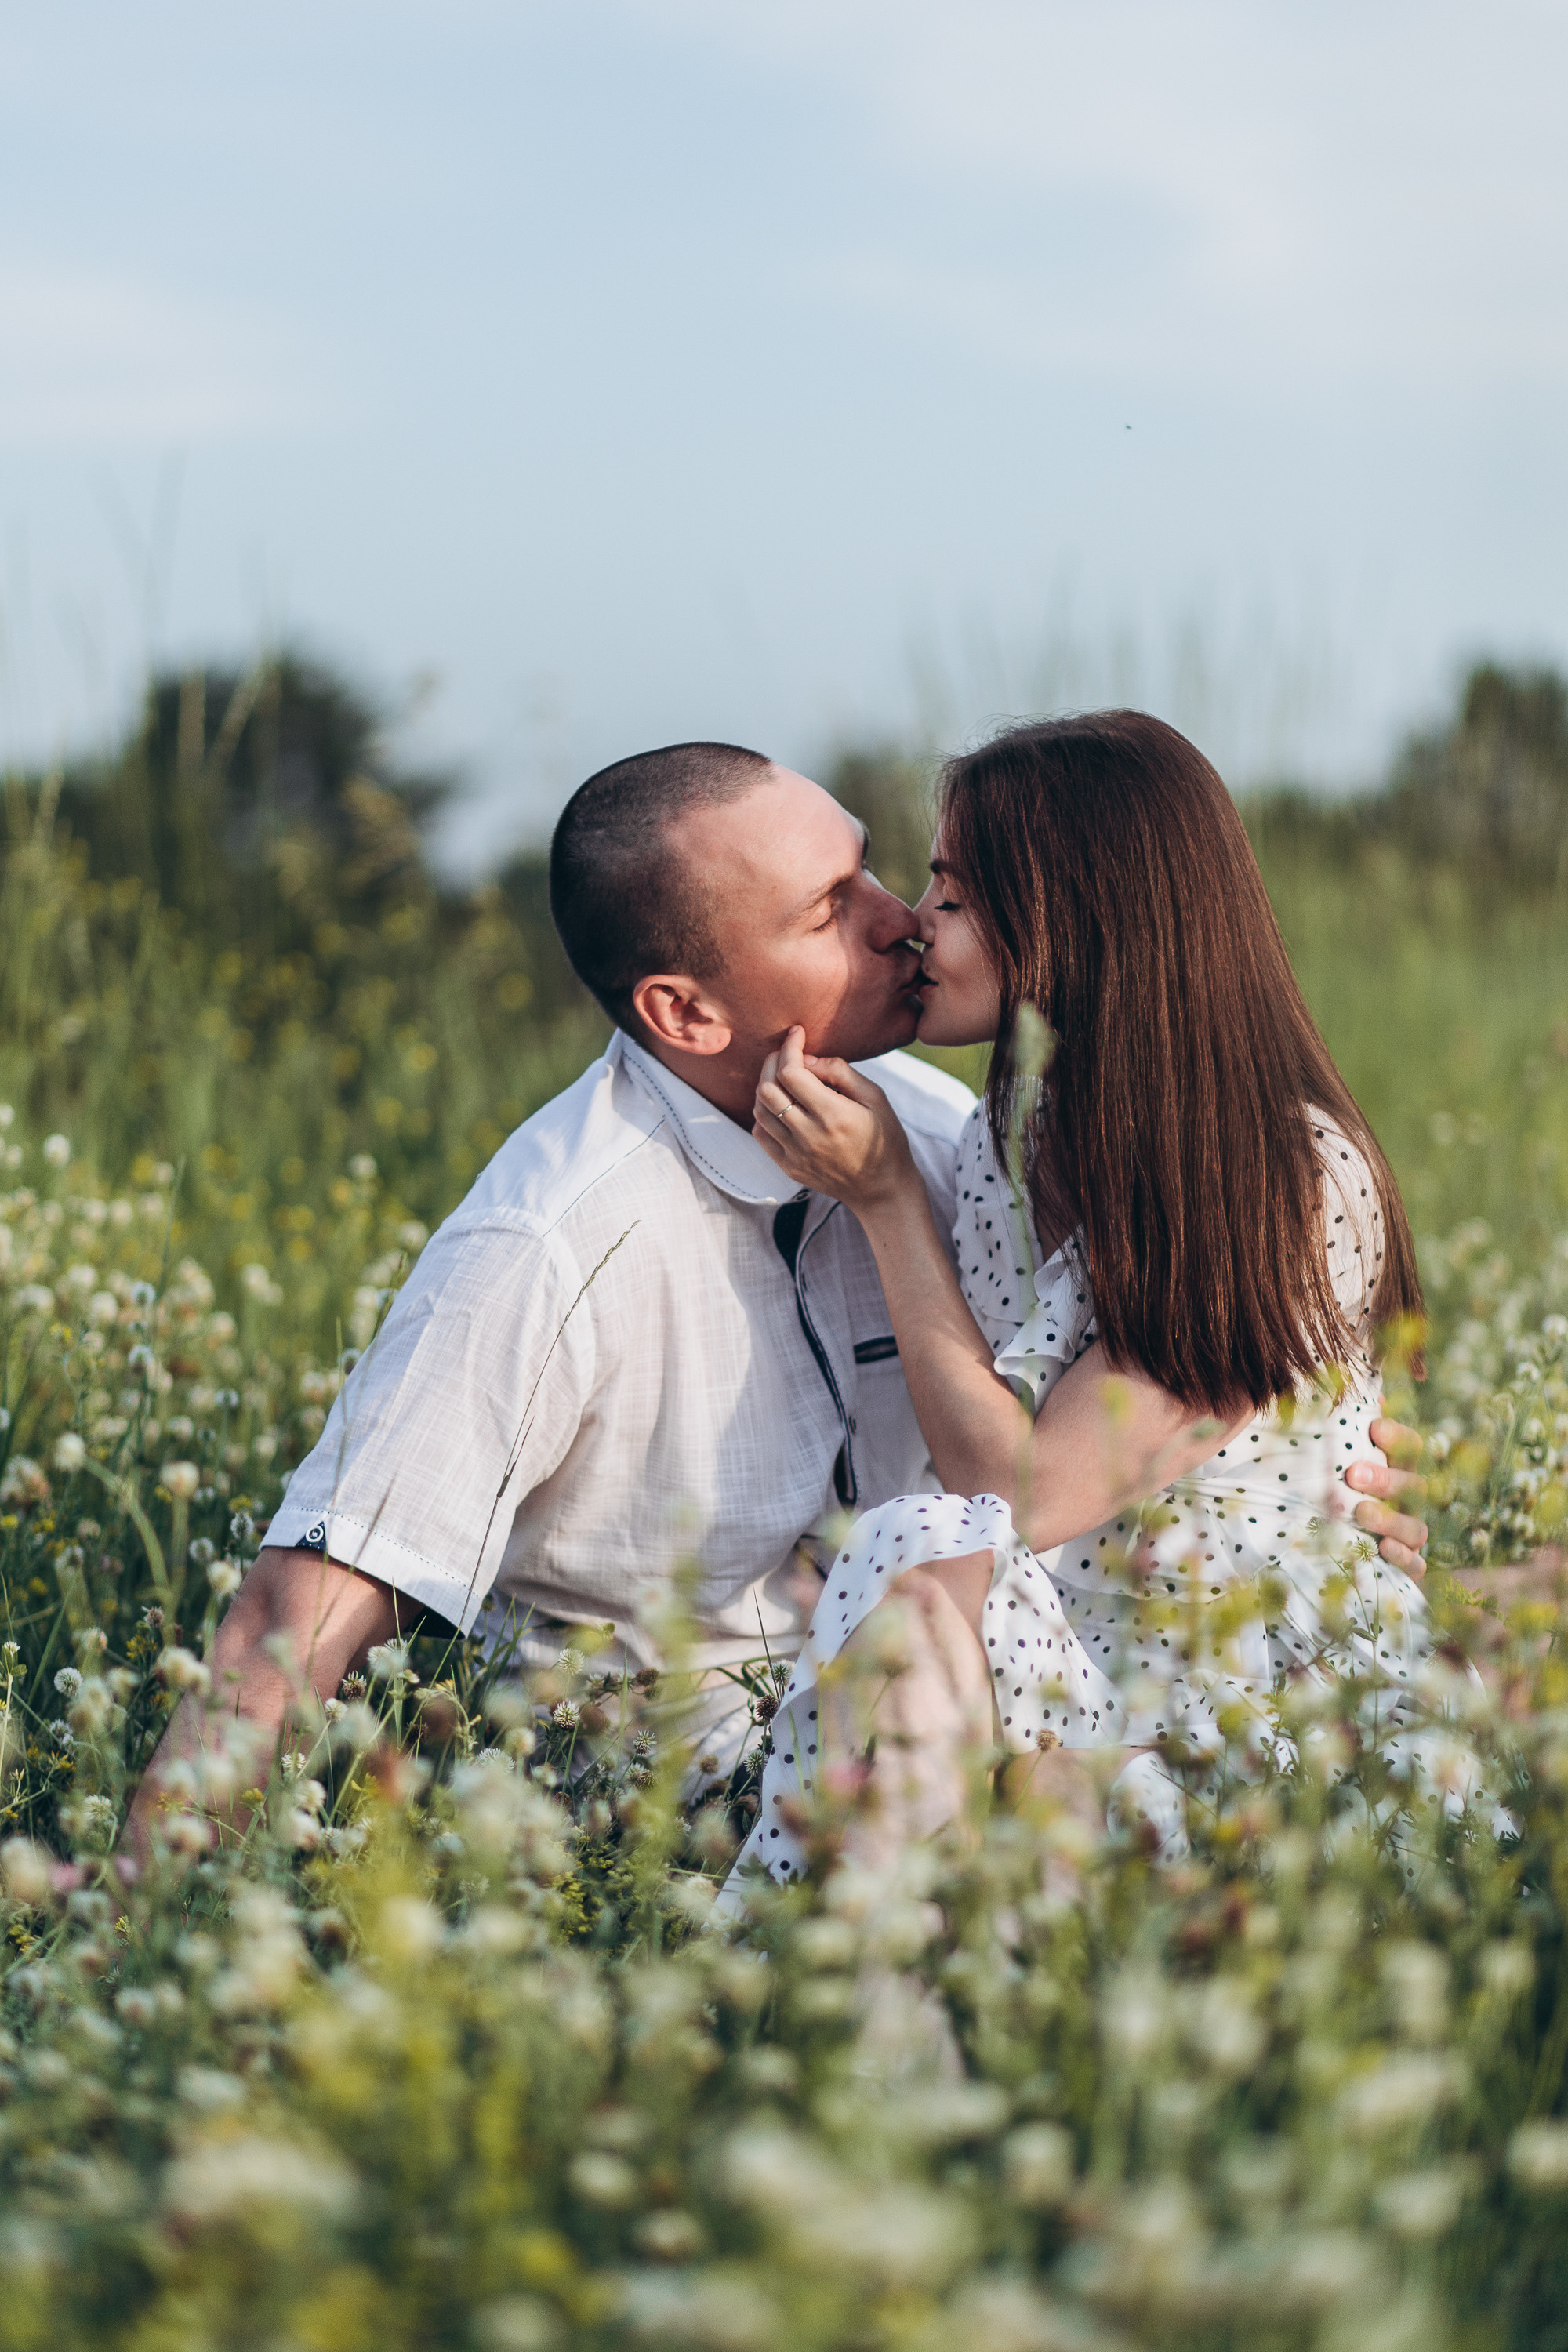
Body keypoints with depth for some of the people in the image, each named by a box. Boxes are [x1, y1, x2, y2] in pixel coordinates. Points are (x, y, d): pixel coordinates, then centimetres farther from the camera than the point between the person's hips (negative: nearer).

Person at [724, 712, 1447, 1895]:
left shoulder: (1295, 1185, -16)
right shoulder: (1015, 1136, 7)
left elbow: (1028, 1495, -18)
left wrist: (887, 1194, -13)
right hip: (1087, 1695, 6)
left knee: (921, 1560, -31)